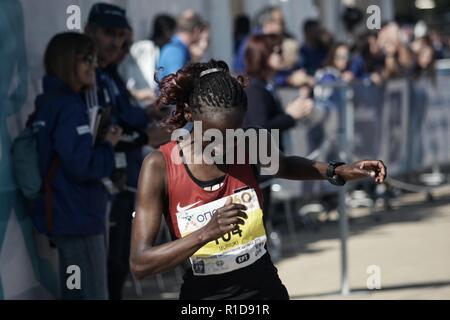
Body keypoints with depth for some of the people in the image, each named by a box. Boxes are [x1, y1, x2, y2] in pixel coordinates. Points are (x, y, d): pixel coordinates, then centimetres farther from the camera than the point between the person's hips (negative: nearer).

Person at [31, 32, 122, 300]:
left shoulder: (49, 103, 11)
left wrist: (98, 139, 7)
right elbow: (83, 166, -26)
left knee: (74, 292, 17)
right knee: (93, 294, -4)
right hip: (79, 218, -10)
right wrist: (108, 145, -10)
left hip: (63, 216, 10)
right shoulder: (70, 107, -19)